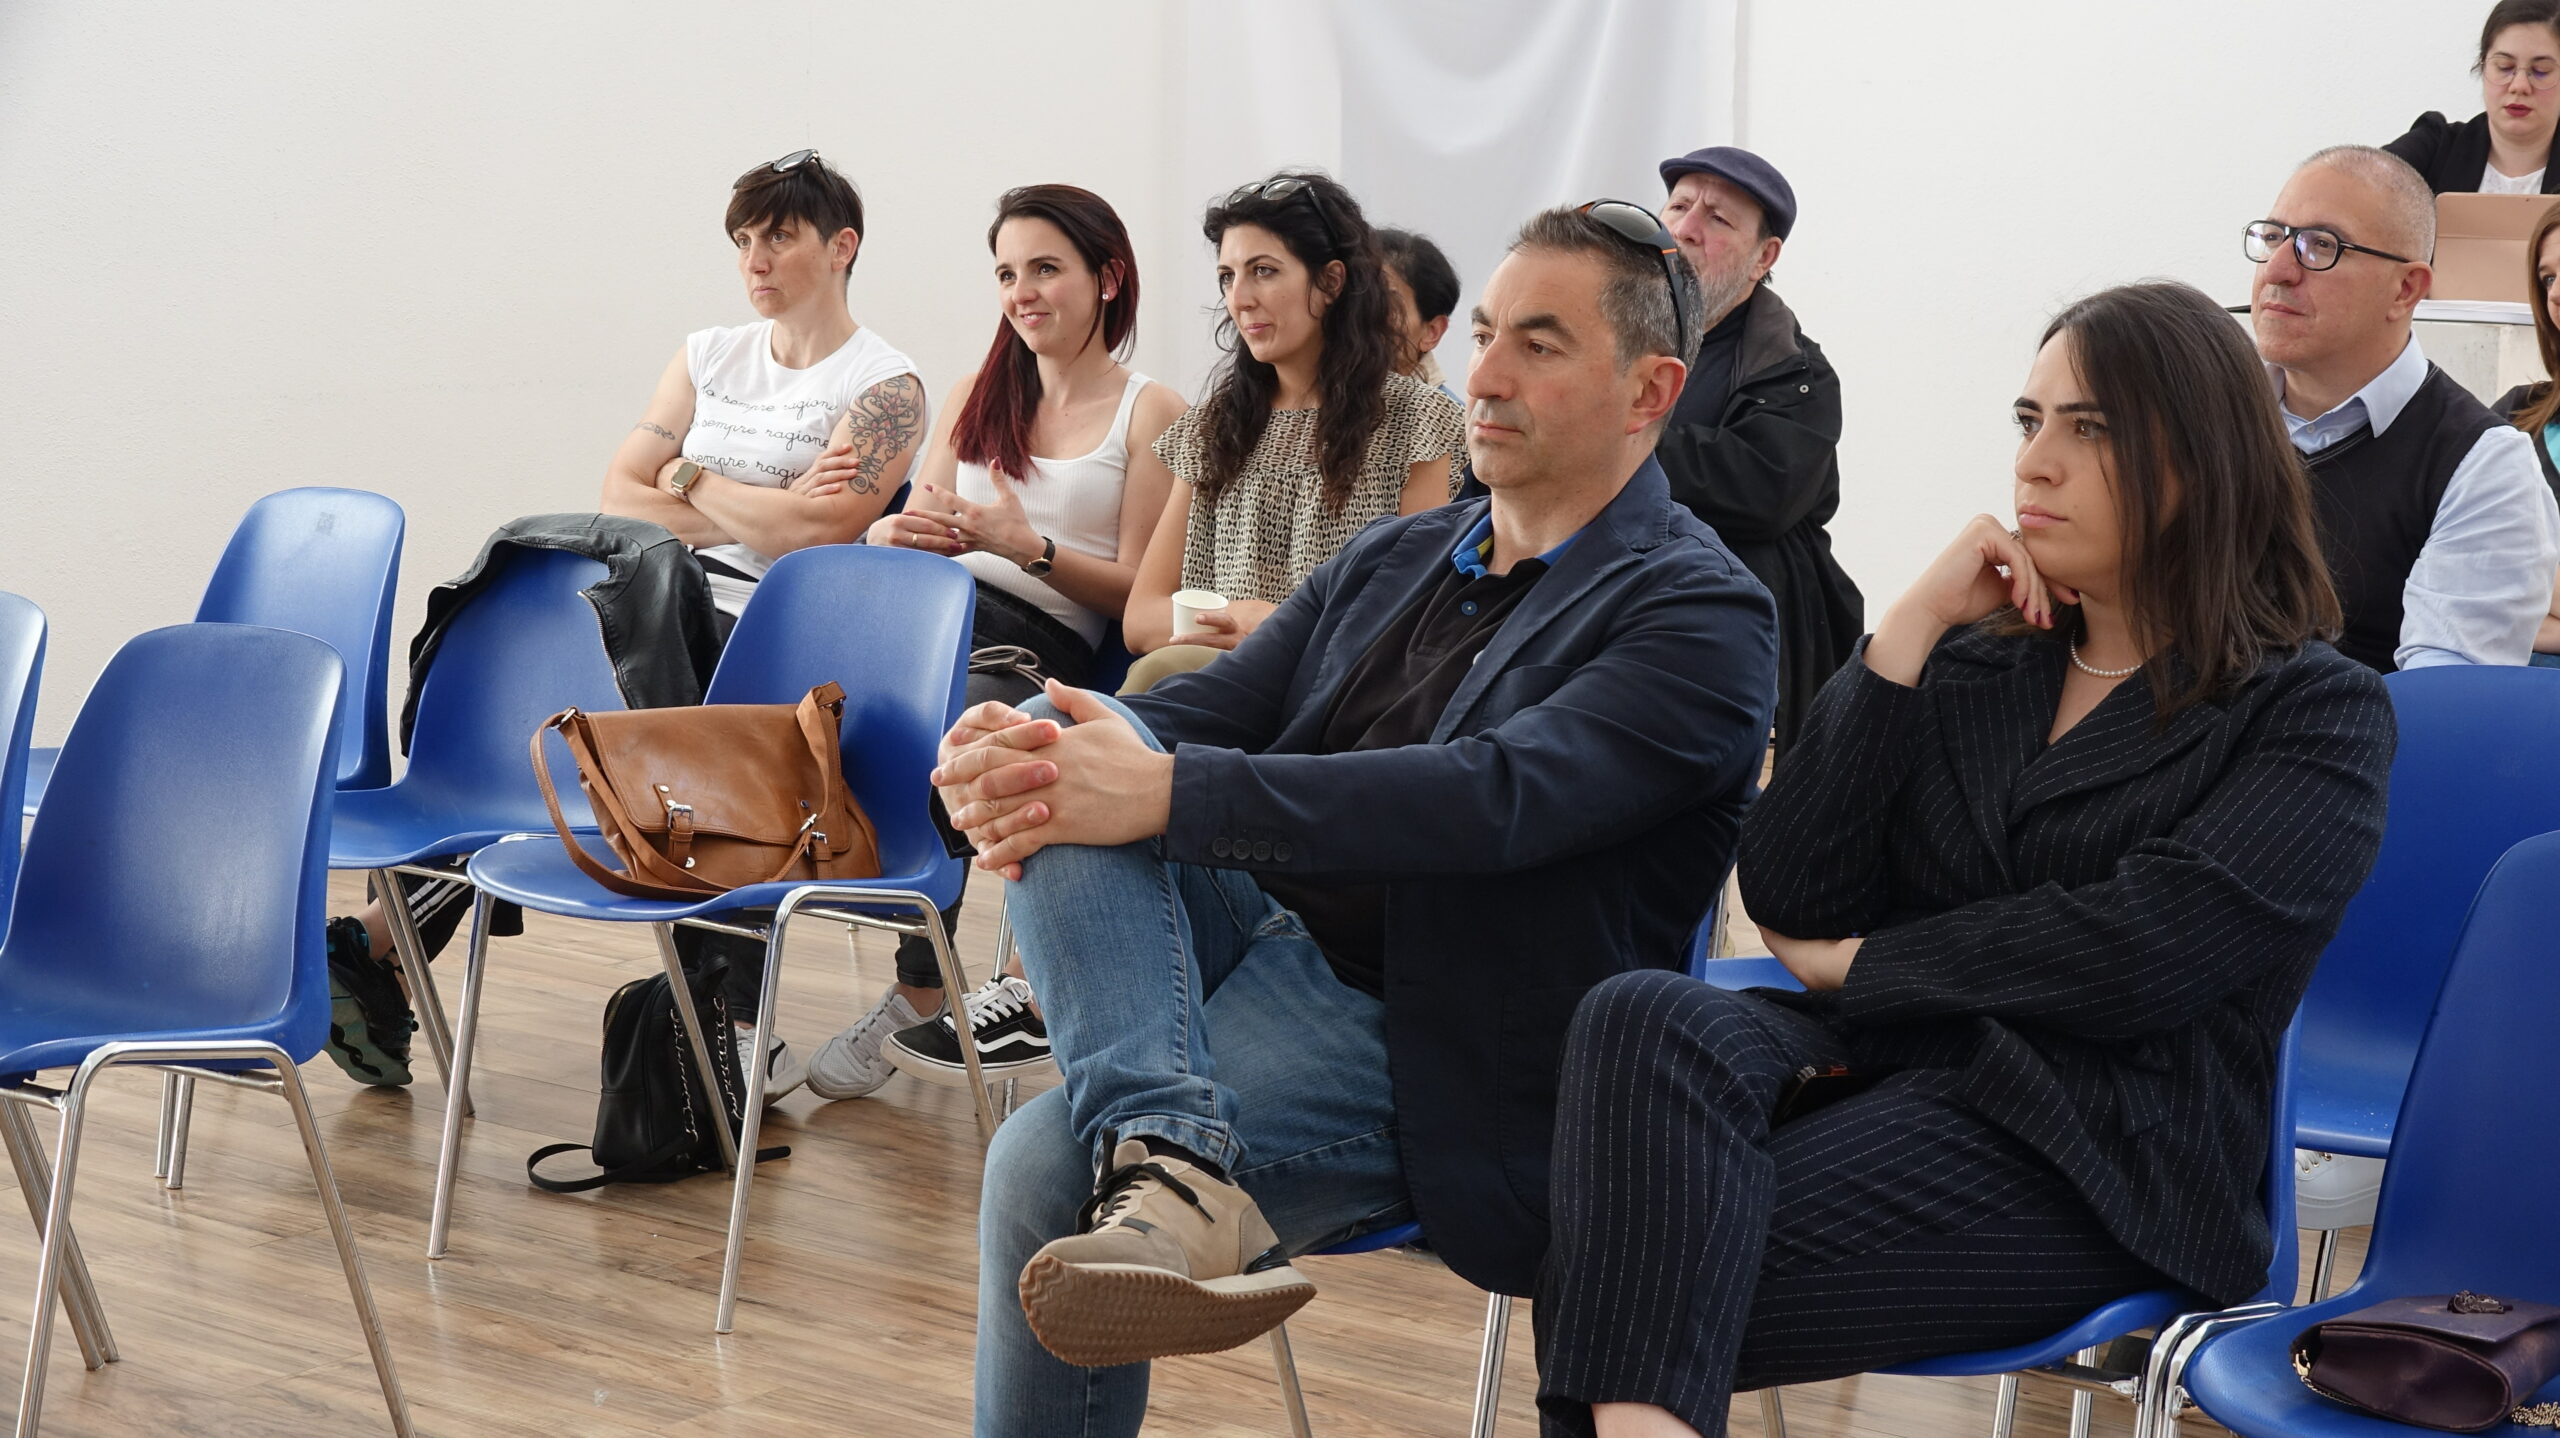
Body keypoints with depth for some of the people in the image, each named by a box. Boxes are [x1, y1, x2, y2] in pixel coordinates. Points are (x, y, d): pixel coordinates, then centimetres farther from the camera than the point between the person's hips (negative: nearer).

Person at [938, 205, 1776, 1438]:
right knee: (1074, 743, -21)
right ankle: (1171, 1168, -35)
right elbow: (1207, 708, 10)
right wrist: (1016, 764, -15)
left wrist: (1166, 791, -29)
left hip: (1429, 1047, -7)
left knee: (1048, 1168, -29)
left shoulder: (1700, 615, -7)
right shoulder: (1391, 562, 18)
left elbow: (1498, 797, -23)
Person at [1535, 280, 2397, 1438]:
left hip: (2090, 1149, -4)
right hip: (1885, 1068, 5)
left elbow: (2145, 950, -11)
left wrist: (1858, 961, -1)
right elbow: (1786, 896, 8)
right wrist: (1912, 625, 4)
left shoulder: (2315, 713, 6)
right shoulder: (1976, 665, 21)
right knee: (1645, 1019, -33)